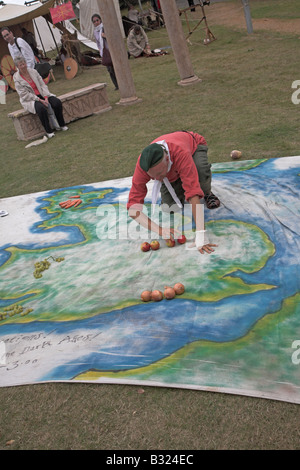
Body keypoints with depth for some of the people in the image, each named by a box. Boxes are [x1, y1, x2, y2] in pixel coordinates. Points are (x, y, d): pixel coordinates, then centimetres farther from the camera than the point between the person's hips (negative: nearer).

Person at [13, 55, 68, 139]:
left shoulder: (33, 71, 5)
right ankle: (49, 131, -25)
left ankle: (61, 125, -4)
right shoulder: (17, 78, -8)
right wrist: (39, 100, -21)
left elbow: (43, 85, 3)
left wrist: (46, 97, -14)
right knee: (41, 108, -37)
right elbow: (24, 94, -14)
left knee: (57, 102, -19)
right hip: (29, 100, -5)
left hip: (42, 95, 5)